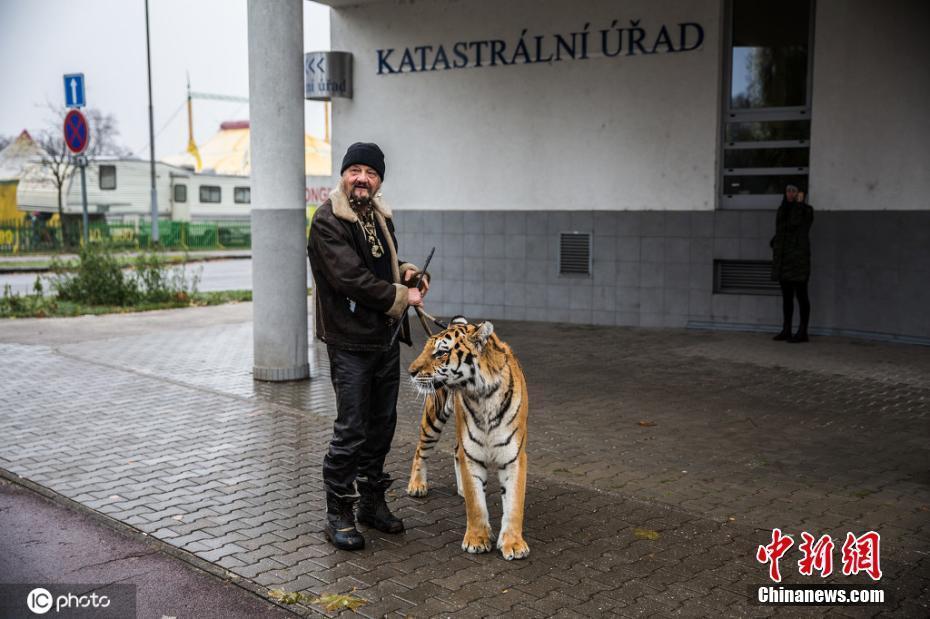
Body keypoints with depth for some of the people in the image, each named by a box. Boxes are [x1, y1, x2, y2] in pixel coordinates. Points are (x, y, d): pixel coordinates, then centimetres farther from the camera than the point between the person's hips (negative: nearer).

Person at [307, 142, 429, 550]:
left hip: (387, 338, 8)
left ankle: (372, 501, 28)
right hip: (350, 342, -8)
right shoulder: (328, 221, -13)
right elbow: (351, 278, -22)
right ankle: (338, 513, 8)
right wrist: (401, 297, -12)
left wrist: (406, 271, 5)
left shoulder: (381, 217, 12)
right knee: (352, 429, -5)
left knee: (382, 424, 14)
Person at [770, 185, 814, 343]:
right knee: (786, 296, 9)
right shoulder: (782, 210, 16)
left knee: (801, 295, -4)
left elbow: (794, 224, -19)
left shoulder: (806, 209, -3)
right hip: (783, 258, 6)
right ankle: (786, 331, 13)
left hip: (798, 257, -6)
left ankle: (803, 332, -1)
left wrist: (798, 203, -12)